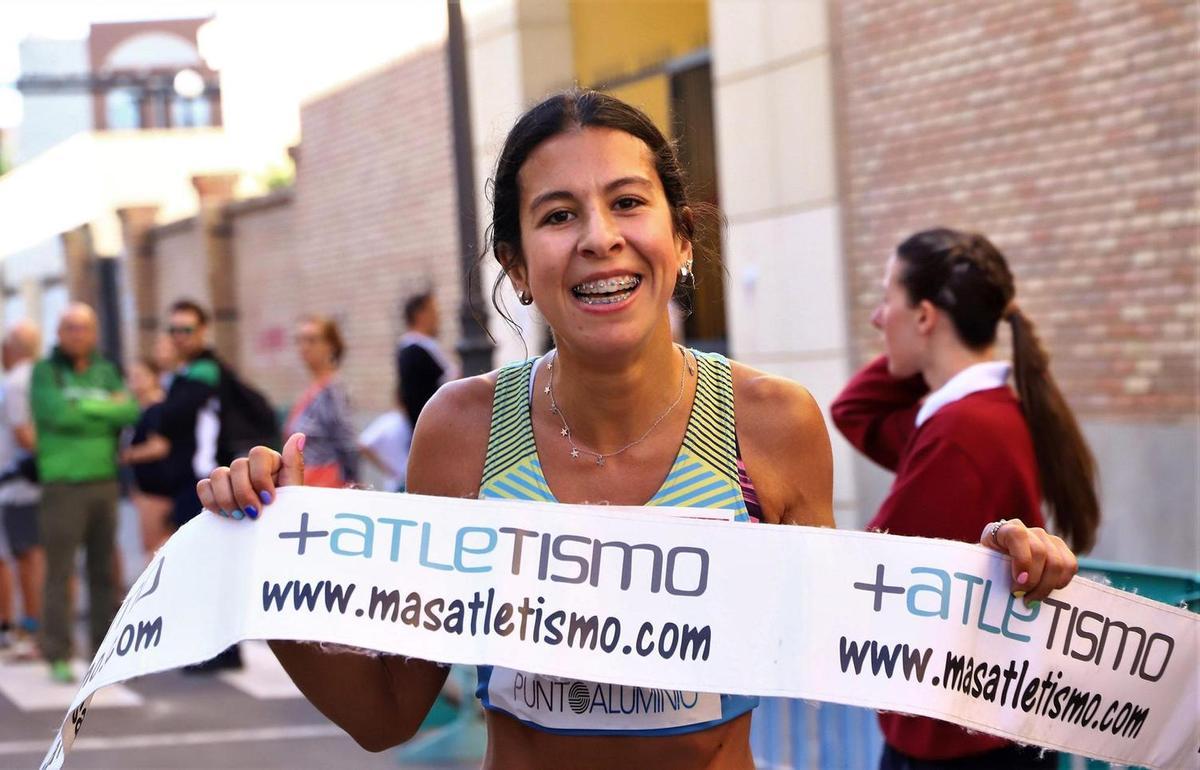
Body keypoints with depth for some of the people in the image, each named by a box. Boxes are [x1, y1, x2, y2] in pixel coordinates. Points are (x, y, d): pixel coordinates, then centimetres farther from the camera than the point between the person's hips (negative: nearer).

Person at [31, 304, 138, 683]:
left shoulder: (106, 372, 11)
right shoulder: (45, 372, 0)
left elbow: (130, 412, -2)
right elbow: (60, 412, -16)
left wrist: (85, 411, -10)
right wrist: (107, 409, -6)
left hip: (104, 482, 4)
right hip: (63, 485, -4)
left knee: (104, 571, 8)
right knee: (59, 572, -5)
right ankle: (58, 656, -3)